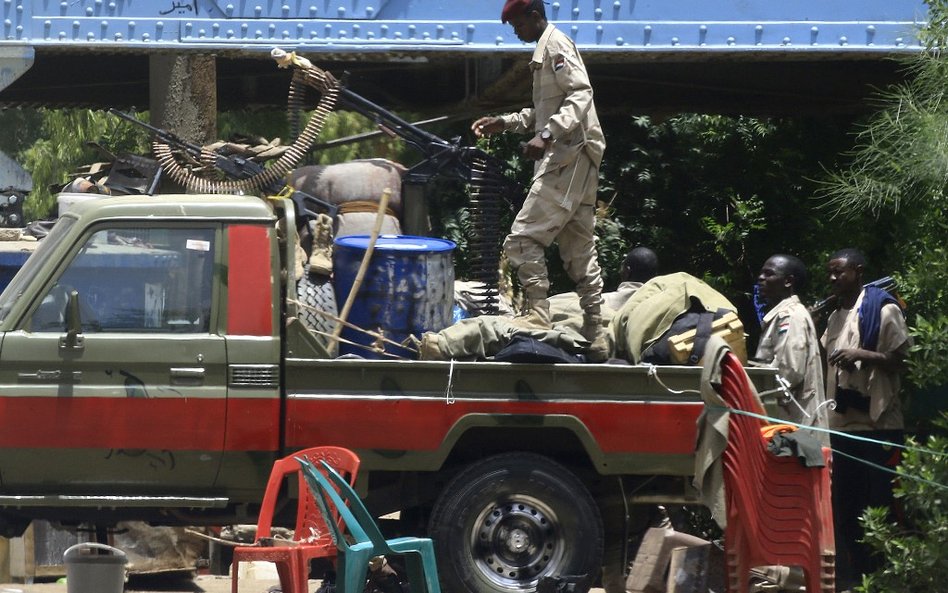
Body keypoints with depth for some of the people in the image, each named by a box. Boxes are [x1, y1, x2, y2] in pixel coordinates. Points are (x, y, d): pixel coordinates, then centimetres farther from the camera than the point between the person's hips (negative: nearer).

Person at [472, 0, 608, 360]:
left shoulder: (555, 44, -7)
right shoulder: (546, 49, 23)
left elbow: (581, 94, -20)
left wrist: (547, 135, -30)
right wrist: (503, 123, 20)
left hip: (568, 157, -11)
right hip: (576, 159, 11)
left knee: (523, 239, -14)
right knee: (579, 250, 10)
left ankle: (537, 315, -17)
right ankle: (595, 336, 9)